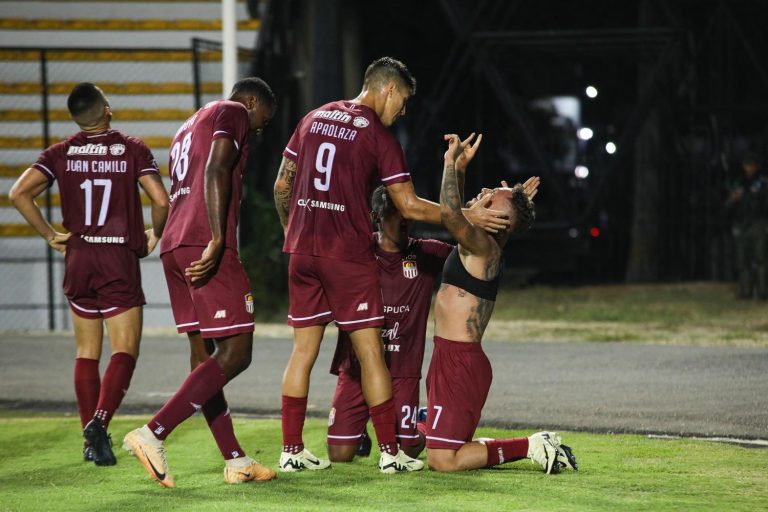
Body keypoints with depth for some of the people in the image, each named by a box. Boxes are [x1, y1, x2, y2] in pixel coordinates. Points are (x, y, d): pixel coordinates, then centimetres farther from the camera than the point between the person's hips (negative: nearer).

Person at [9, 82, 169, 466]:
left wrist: (50, 236, 3)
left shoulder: (61, 153, 5)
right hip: (120, 259, -3)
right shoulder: (133, 150, -1)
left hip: (78, 258, 3)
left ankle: (91, 441, 11)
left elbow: (19, 193, -4)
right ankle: (99, 421, -26)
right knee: (124, 351, -4)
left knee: (87, 353, 12)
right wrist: (155, 235, 9)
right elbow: (161, 201, -9)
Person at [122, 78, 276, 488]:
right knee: (235, 352, -9)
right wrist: (217, 240, -22)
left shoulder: (189, 127, 31)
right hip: (206, 245, -10)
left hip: (174, 247, 10)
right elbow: (216, 171, -14)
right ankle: (153, 434, -18)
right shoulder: (232, 113, 3)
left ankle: (234, 460, 12)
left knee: (203, 353, 10)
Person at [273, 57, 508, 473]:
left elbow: (281, 186, 14)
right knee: (369, 352, 0)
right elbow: (409, 207, -7)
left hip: (301, 251, 6)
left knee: (303, 350, 9)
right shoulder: (379, 136, -6)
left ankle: (291, 450, 7)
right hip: (348, 253, -6)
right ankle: (390, 452, 2)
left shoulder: (314, 119, 12)